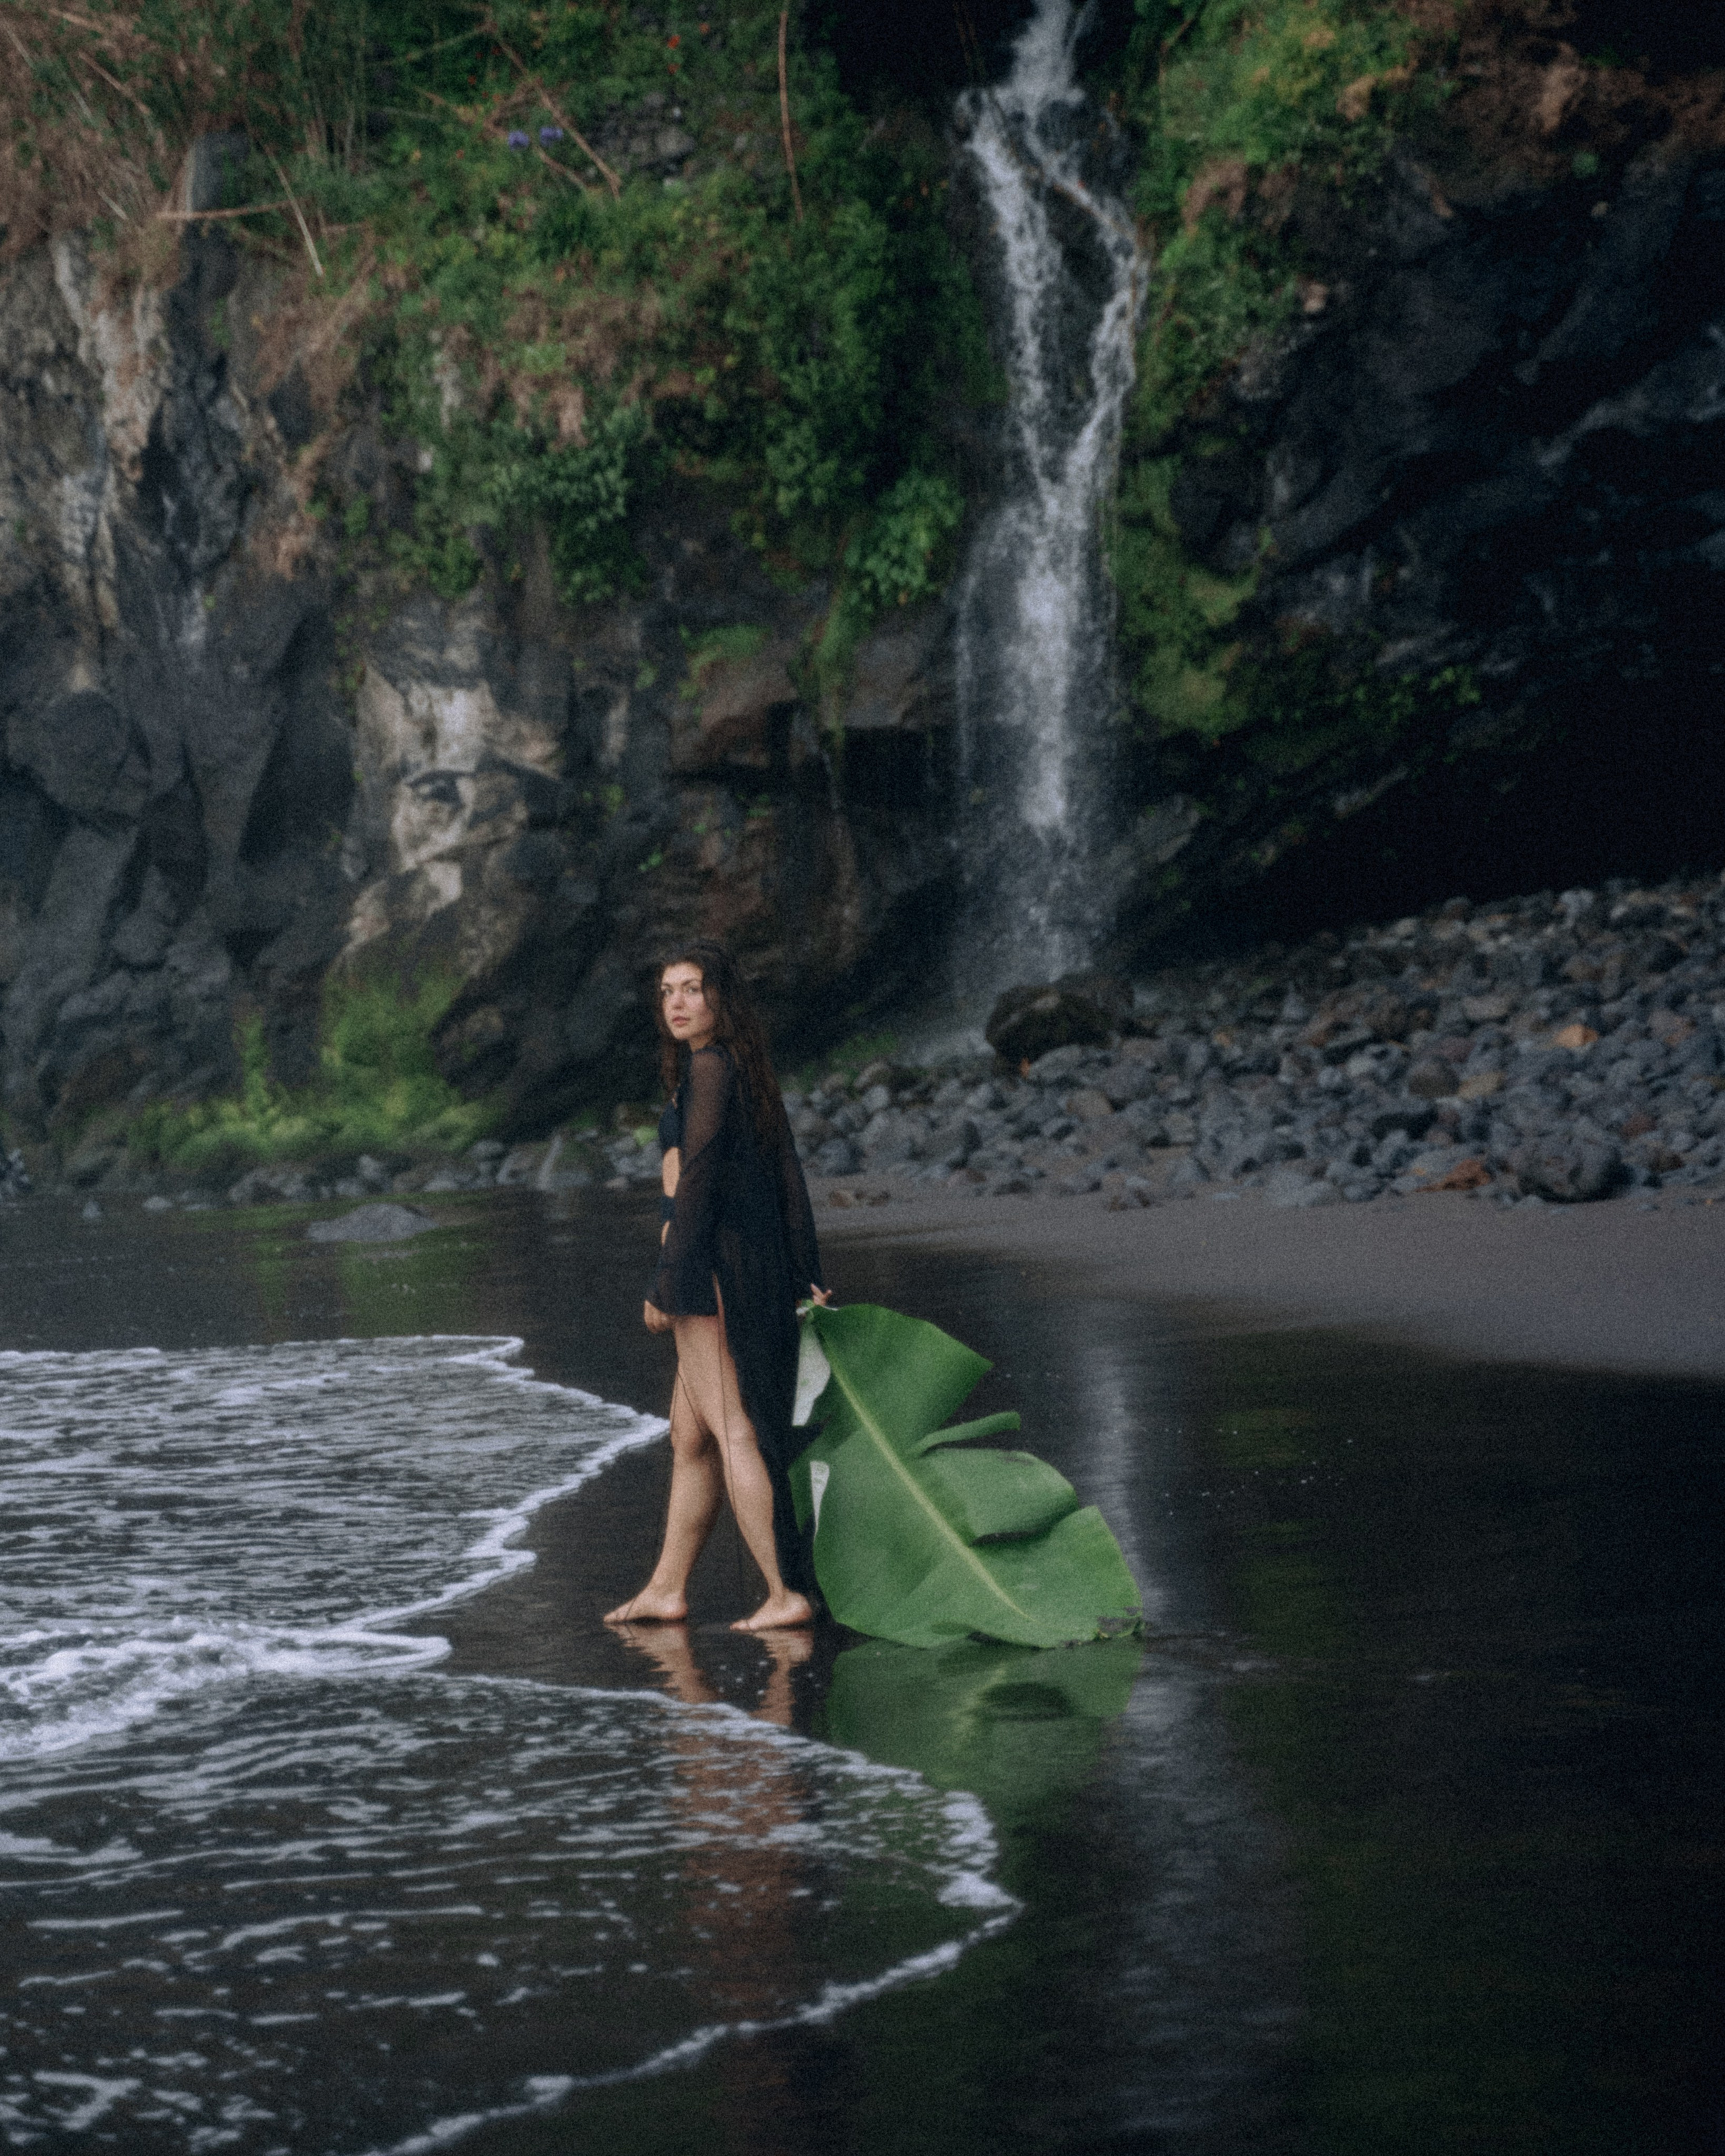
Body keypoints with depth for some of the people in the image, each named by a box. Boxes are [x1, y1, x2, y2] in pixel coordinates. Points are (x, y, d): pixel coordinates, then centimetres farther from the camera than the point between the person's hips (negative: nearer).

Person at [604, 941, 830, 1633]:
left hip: (712, 1262, -10)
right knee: (689, 1438, 16)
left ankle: (788, 1593, -10)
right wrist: (809, 1281, 15)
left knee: (732, 1432, -8)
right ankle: (667, 1588, 23)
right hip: (759, 1266, 10)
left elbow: (698, 1177, -17)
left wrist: (666, 1283, -16)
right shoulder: (751, 1073, 15)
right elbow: (789, 1179, 14)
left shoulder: (708, 1067, -12)